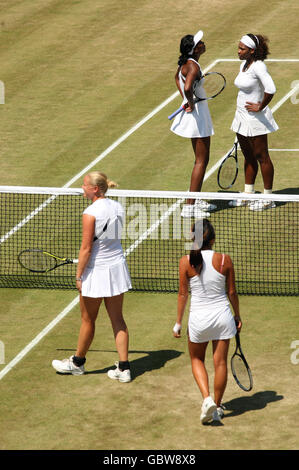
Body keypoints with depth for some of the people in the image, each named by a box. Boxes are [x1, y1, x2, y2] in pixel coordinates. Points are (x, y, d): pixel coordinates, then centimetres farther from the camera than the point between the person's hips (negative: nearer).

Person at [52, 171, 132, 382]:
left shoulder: (91, 213, -21)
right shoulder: (118, 207, 0)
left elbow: (86, 249, -19)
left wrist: (79, 275, -9)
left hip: (97, 270, -7)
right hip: (117, 267, 7)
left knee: (88, 320, 12)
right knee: (117, 319, 12)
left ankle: (77, 362, 30)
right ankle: (124, 368, 12)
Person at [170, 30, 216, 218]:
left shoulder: (185, 63, 4)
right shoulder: (193, 66, -24)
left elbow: (177, 78, 26)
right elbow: (188, 87, -41)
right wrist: (191, 102, -22)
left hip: (194, 115, 10)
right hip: (197, 115, -10)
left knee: (201, 160, 20)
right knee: (201, 161, -3)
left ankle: (198, 200, 28)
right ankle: (190, 205, -2)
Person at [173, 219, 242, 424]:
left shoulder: (186, 262, -11)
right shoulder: (225, 260, -8)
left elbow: (183, 294, -4)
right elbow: (232, 293, 1)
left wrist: (178, 323, 6)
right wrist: (237, 316, 16)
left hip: (198, 317, -1)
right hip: (222, 315, 1)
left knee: (197, 360, 19)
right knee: (220, 362, 12)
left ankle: (207, 398, 0)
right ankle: (217, 407, 21)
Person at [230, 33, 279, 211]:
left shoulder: (258, 66, -20)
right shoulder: (244, 65, 9)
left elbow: (270, 89, -31)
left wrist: (260, 107, -20)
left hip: (255, 119, -9)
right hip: (242, 117, 9)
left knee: (262, 157, 1)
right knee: (249, 157, 17)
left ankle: (268, 198, 9)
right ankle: (248, 194, 26)